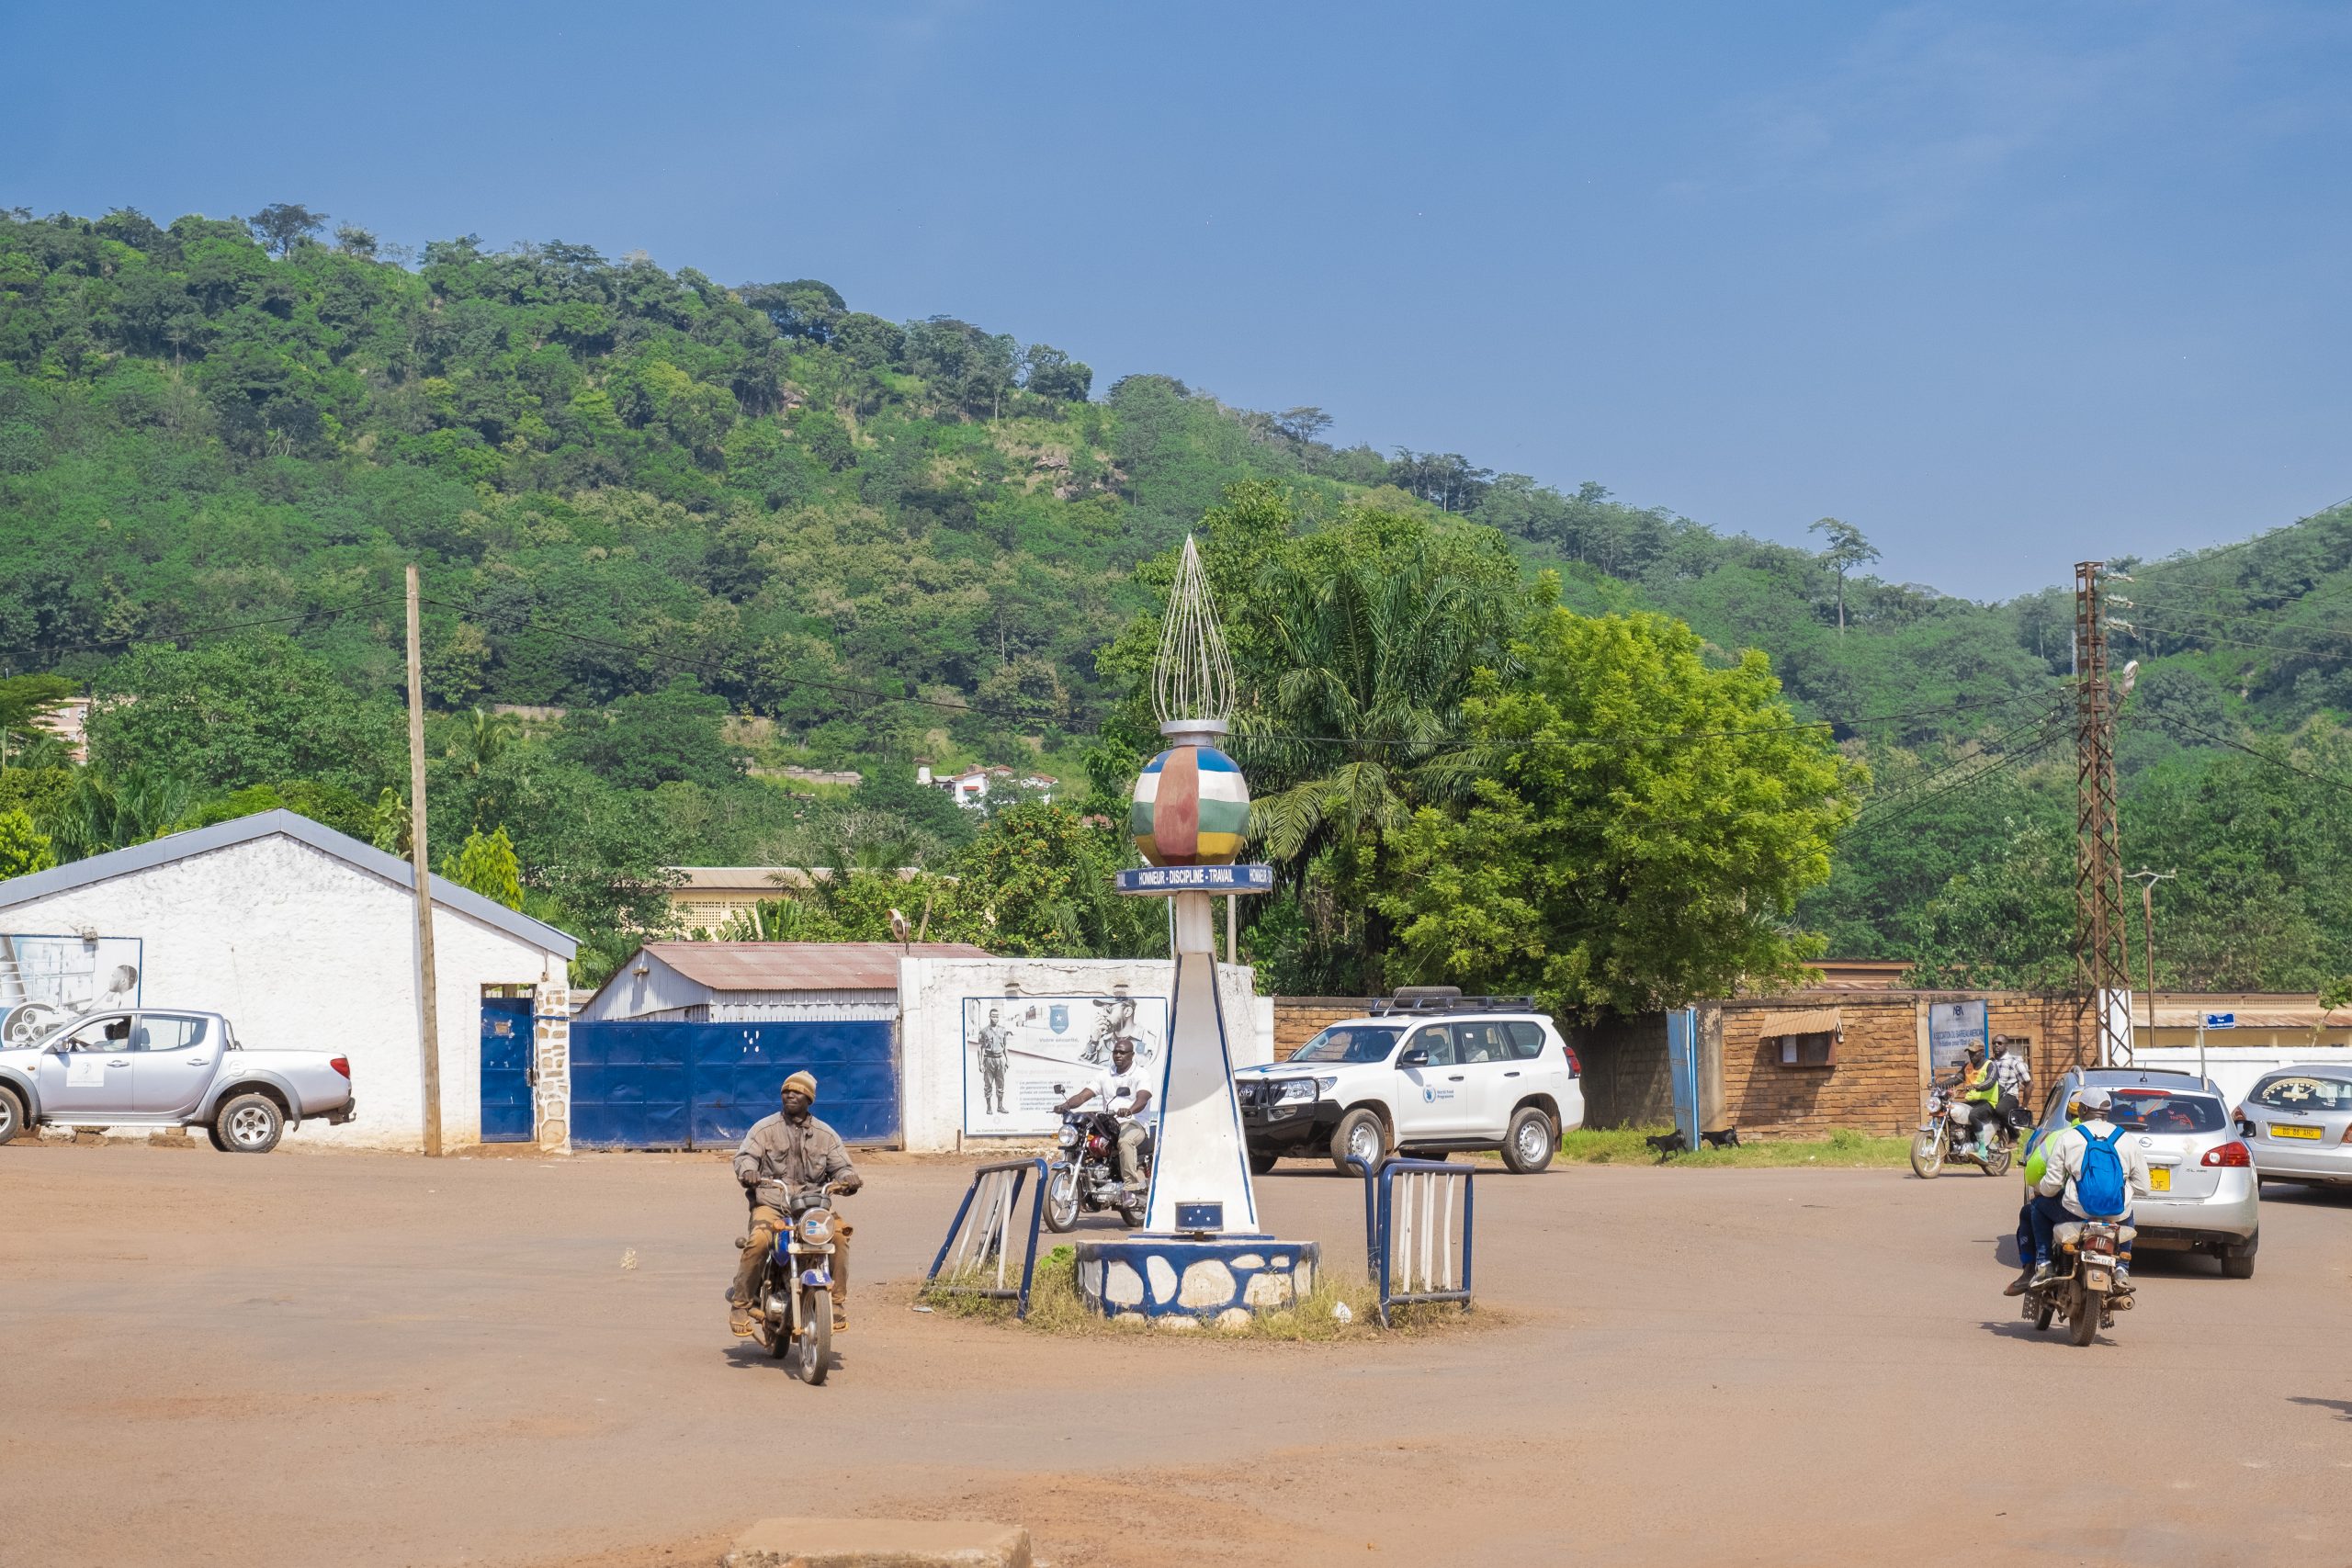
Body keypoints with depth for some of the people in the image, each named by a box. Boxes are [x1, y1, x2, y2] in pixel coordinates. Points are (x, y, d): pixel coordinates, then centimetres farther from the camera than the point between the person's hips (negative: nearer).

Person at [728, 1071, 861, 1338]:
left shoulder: (825, 1135, 16)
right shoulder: (764, 1128, 10)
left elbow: (841, 1166, 14)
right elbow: (745, 1155, -2)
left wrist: (849, 1178, -11)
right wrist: (747, 1171, -27)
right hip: (771, 1203, -2)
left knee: (839, 1234, -27)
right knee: (758, 1241, -33)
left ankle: (838, 1303, -16)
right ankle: (740, 1302, -16)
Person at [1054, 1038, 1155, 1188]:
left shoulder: (1140, 1074, 2)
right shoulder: (1105, 1076, 18)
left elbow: (1142, 1099, -18)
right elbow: (1083, 1096, 8)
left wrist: (1129, 1110, -42)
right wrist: (1066, 1105, -14)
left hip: (1135, 1123, -6)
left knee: (1125, 1141, -39)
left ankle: (1131, 1185, -38)